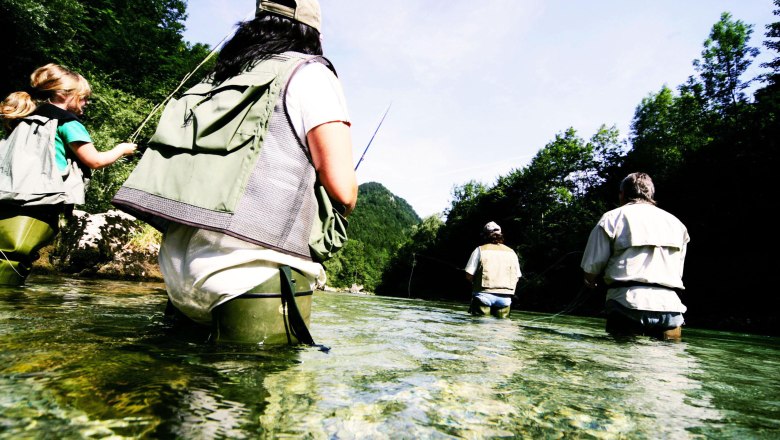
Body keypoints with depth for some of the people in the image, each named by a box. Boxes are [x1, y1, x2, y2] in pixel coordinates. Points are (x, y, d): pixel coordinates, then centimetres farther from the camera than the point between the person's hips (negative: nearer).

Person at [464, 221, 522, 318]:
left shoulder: (480, 250, -1)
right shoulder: (511, 252, 10)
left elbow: (469, 275, -5)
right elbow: (517, 277, 9)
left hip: (484, 294, -3)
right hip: (504, 297, 3)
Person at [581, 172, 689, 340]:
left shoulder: (613, 217, 4)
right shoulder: (676, 223, 18)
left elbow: (592, 266, -1)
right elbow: (678, 272, 22)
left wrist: (590, 281, 20)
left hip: (629, 307, -3)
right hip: (670, 307, 4)